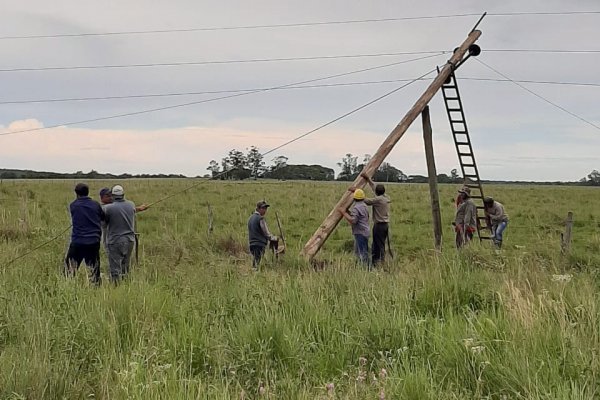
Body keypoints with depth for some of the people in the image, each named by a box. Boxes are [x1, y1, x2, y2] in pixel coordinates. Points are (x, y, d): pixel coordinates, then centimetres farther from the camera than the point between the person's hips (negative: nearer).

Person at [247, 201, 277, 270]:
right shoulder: (260, 218, -12)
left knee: (254, 265, 12)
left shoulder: (251, 218, 15)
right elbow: (267, 233, -9)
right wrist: (275, 238, 8)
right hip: (260, 245, -9)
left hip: (252, 244, 9)